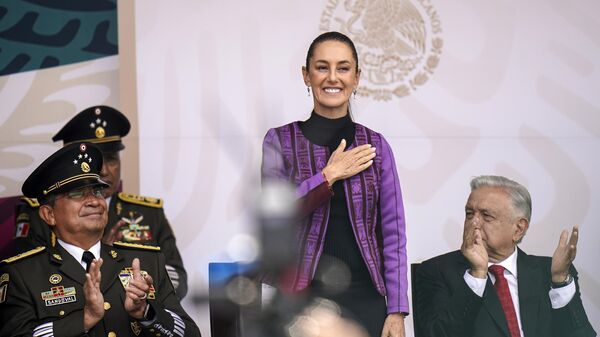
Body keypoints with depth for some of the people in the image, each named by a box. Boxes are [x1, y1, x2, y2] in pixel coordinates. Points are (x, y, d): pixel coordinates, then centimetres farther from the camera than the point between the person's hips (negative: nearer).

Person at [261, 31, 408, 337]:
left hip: (364, 299, 1)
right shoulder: (280, 141, 2)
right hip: (302, 297, -1)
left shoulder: (375, 146, 5)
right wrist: (330, 175, -11)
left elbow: (393, 232, 3)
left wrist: (397, 311, -3)